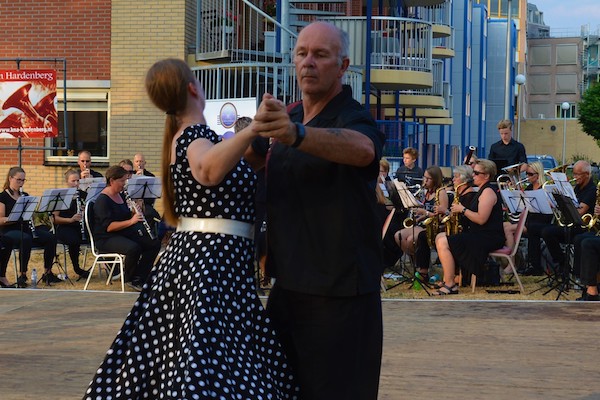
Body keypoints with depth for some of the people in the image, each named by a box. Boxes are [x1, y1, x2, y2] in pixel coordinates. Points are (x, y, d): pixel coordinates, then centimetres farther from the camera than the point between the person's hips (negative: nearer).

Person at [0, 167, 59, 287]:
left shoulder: (25, 196, 17)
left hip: (26, 228, 6)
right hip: (10, 231, -6)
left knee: (51, 238, -18)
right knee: (26, 239, -39)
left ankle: (47, 273, -9)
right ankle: (22, 275, -29)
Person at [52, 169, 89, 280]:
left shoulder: (82, 195, 14)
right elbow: (55, 218, -4)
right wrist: (71, 219, -19)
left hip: (79, 227, 4)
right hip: (64, 228, -4)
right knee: (75, 240, -36)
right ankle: (77, 269, -15)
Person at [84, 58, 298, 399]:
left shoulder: (179, 138, 15)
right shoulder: (198, 135, -14)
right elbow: (208, 171, -39)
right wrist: (254, 128, -48)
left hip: (188, 254, 10)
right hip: (216, 260, -10)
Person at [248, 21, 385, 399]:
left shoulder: (352, 118, -12)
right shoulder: (289, 118, 13)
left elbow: (362, 148, -37)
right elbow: (246, 153, 32)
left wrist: (296, 134, -55)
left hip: (339, 295, -8)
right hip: (288, 284, 8)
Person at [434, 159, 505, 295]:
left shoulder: (488, 192, -13)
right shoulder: (482, 191, 19)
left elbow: (481, 219, -23)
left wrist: (463, 209, -13)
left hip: (489, 238, -11)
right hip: (479, 234, 11)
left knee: (443, 243, -21)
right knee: (440, 238, 10)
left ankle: (450, 285, -19)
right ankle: (449, 278, 8)